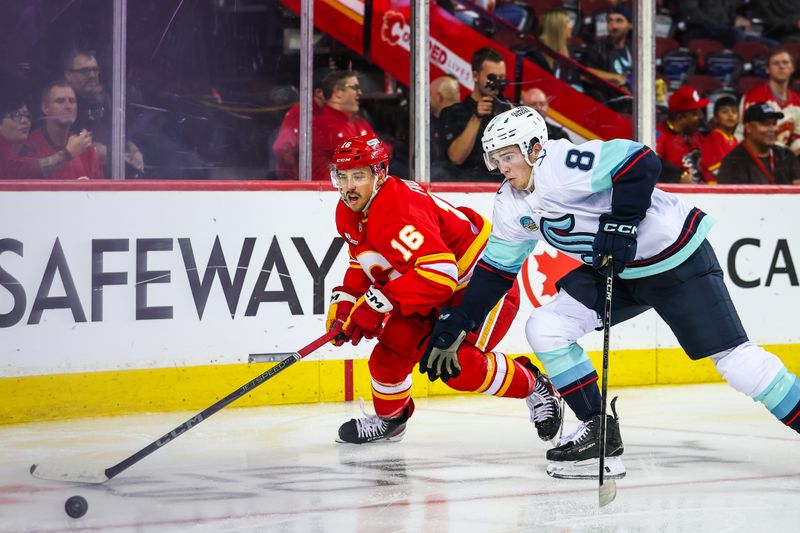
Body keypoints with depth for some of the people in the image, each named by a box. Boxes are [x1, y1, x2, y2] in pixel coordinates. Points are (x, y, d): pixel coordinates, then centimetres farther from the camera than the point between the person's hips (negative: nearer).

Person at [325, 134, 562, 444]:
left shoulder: (399, 212, -33)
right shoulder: (349, 212, -1)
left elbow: (438, 271, -42)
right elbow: (363, 263, 16)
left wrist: (377, 304, -41)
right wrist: (344, 302, -1)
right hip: (433, 290, 9)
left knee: (458, 365, -23)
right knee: (394, 347, 0)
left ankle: (533, 387, -1)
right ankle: (388, 418, 25)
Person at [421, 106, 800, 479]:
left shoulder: (562, 164, -24)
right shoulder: (510, 204, 4)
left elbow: (641, 163, -30)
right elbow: (496, 269, 11)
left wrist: (621, 223, -31)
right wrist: (455, 324, 6)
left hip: (676, 258, -9)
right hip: (614, 271, 9)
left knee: (731, 355, -12)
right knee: (544, 329, -4)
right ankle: (598, 430, 1)